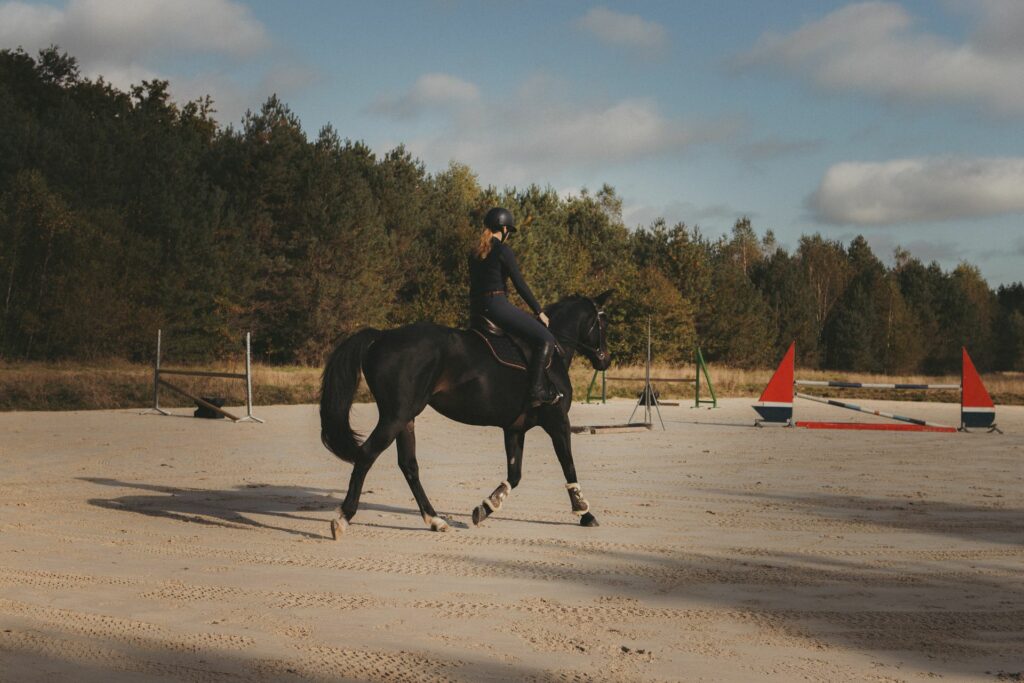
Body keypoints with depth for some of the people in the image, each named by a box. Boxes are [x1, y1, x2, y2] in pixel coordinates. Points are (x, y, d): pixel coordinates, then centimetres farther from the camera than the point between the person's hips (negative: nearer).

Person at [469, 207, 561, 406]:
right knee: (546, 339, -8)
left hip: (477, 308, 9)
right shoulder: (503, 251, -8)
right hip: (497, 306, -9)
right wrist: (539, 311, -1)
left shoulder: (475, 253, 15)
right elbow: (520, 285, -9)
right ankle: (537, 390, -15)